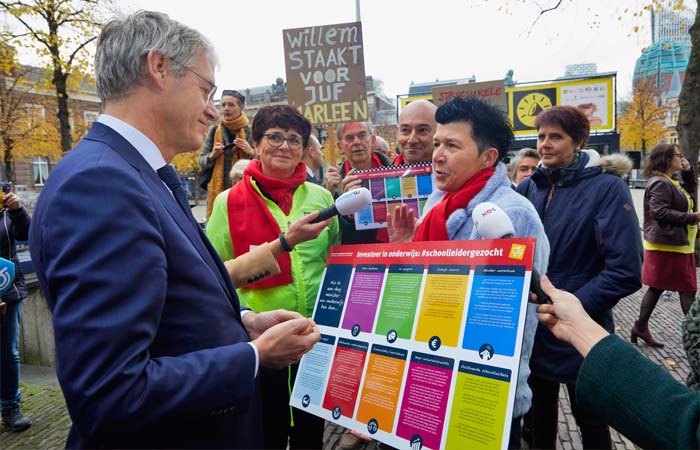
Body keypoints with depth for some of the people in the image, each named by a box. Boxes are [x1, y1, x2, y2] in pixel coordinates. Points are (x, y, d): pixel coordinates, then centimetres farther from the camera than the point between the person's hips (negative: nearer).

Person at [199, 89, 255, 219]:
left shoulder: (250, 131, 2)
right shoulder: (214, 131, 8)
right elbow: (201, 161, 12)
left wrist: (252, 152, -14)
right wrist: (212, 156, -8)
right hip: (218, 191, 2)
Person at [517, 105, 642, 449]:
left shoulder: (607, 188, -12)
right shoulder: (530, 187, 2)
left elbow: (626, 272, -18)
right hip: (533, 329, 5)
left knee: (590, 420, 17)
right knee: (540, 411, 23)